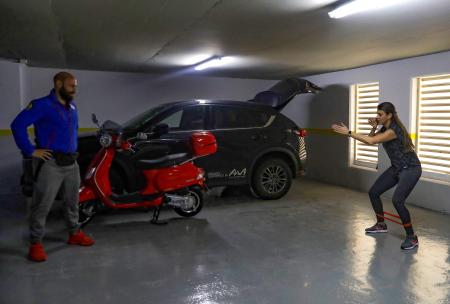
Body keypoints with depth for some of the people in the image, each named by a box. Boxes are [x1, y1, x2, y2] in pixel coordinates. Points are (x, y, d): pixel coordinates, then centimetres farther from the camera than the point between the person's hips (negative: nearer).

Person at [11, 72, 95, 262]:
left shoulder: (72, 107, 13)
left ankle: (74, 233, 31)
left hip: (71, 162, 8)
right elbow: (18, 125, -18)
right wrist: (30, 151, -18)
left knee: (72, 201, 16)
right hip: (50, 163, -7)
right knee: (42, 205, -1)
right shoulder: (42, 105, -11)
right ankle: (36, 243, 11)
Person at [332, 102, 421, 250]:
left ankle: (412, 238, -7)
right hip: (396, 168, 9)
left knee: (397, 200, -24)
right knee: (373, 192, 7)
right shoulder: (384, 128, 3)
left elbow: (371, 141, -33)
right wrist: (374, 127, -8)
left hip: (410, 169, -9)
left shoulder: (394, 129, -25)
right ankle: (381, 225, 25)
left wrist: (348, 132, -32)